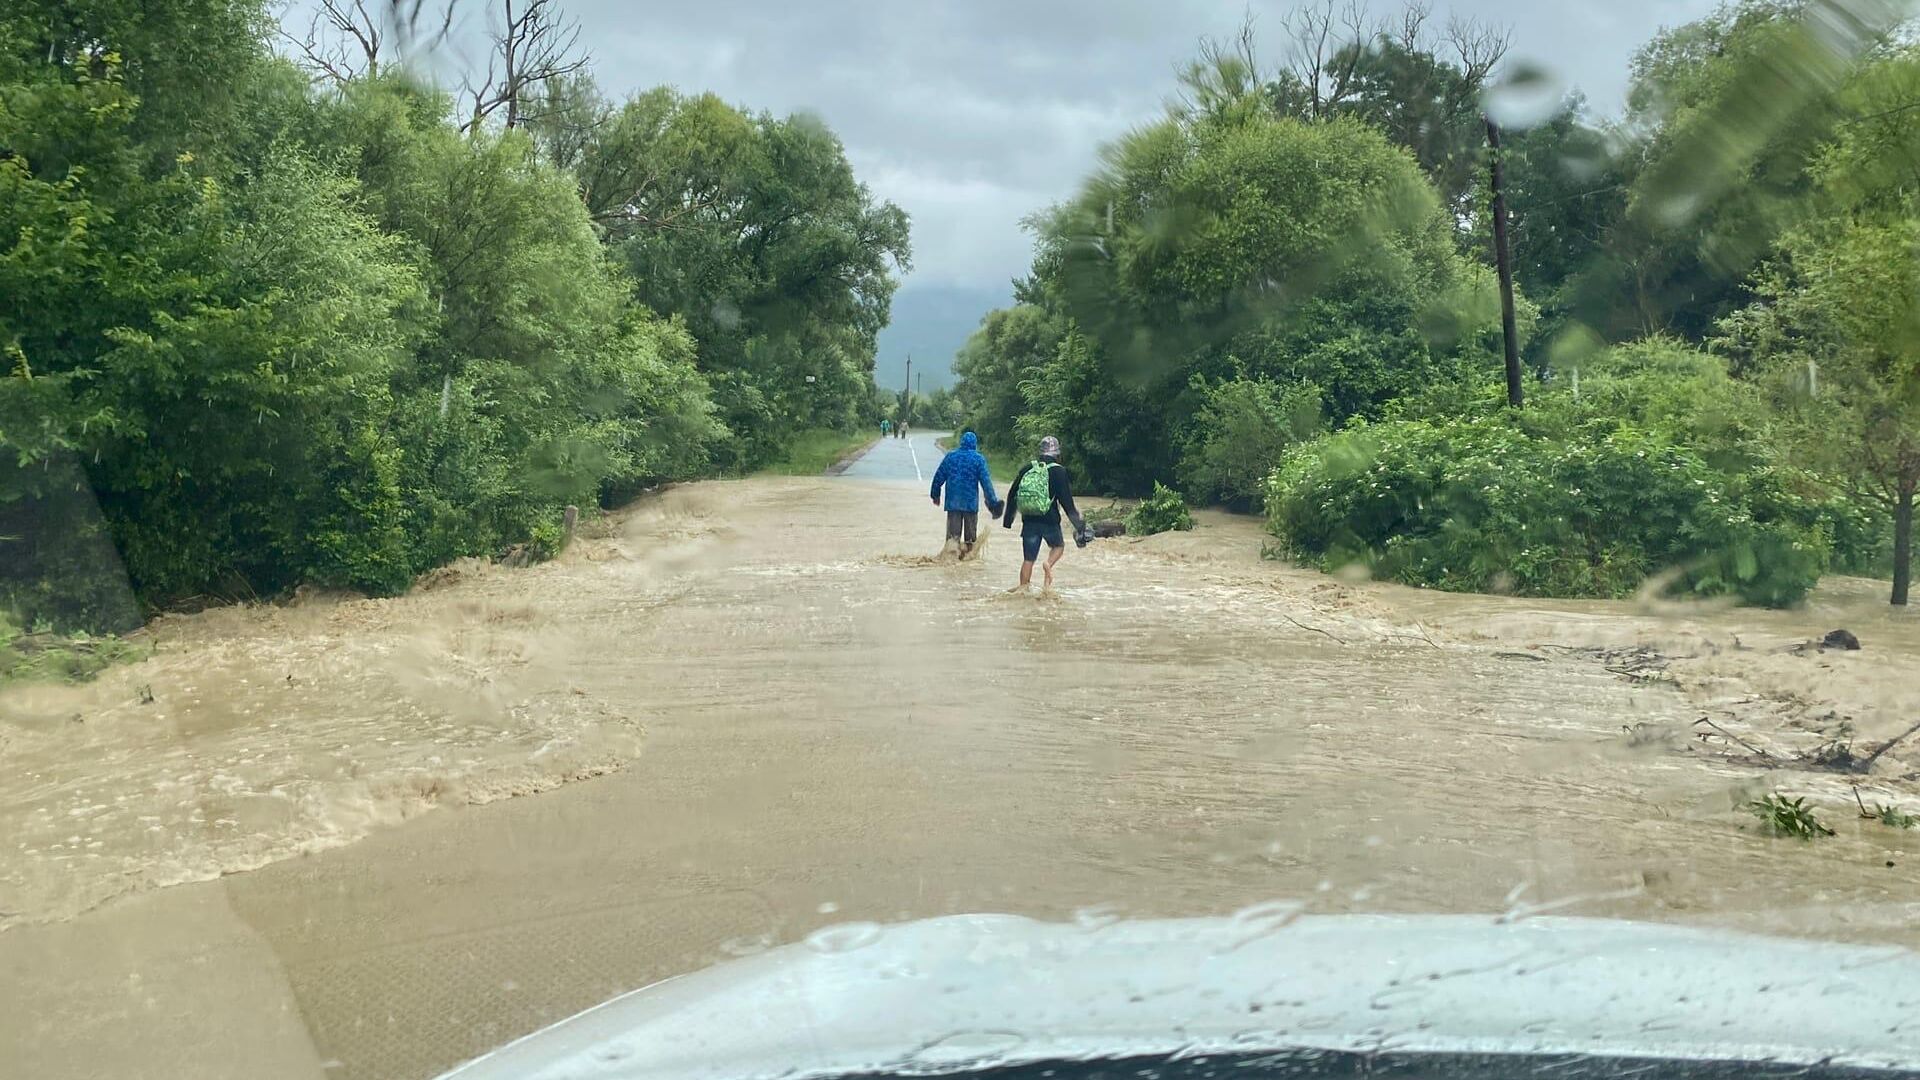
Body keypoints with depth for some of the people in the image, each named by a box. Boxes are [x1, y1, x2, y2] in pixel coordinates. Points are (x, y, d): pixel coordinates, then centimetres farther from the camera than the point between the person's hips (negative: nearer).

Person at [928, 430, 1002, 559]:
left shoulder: (950, 456, 3)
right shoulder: (978, 459, -4)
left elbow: (939, 476, 7)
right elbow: (986, 481, -8)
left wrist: (935, 494, 19)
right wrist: (992, 501, -5)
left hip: (953, 501, 2)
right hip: (971, 502, -1)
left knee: (953, 531, 4)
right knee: (970, 532, 12)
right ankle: (968, 552, 17)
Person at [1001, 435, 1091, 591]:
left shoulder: (1027, 468, 7)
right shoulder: (1058, 471, -5)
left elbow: (1012, 494, 10)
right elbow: (1066, 500, -7)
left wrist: (1008, 519, 20)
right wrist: (1078, 523, -1)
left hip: (1029, 521, 3)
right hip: (1050, 520, -3)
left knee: (1028, 560, 9)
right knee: (1059, 545, 22)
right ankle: (1049, 564, -6)